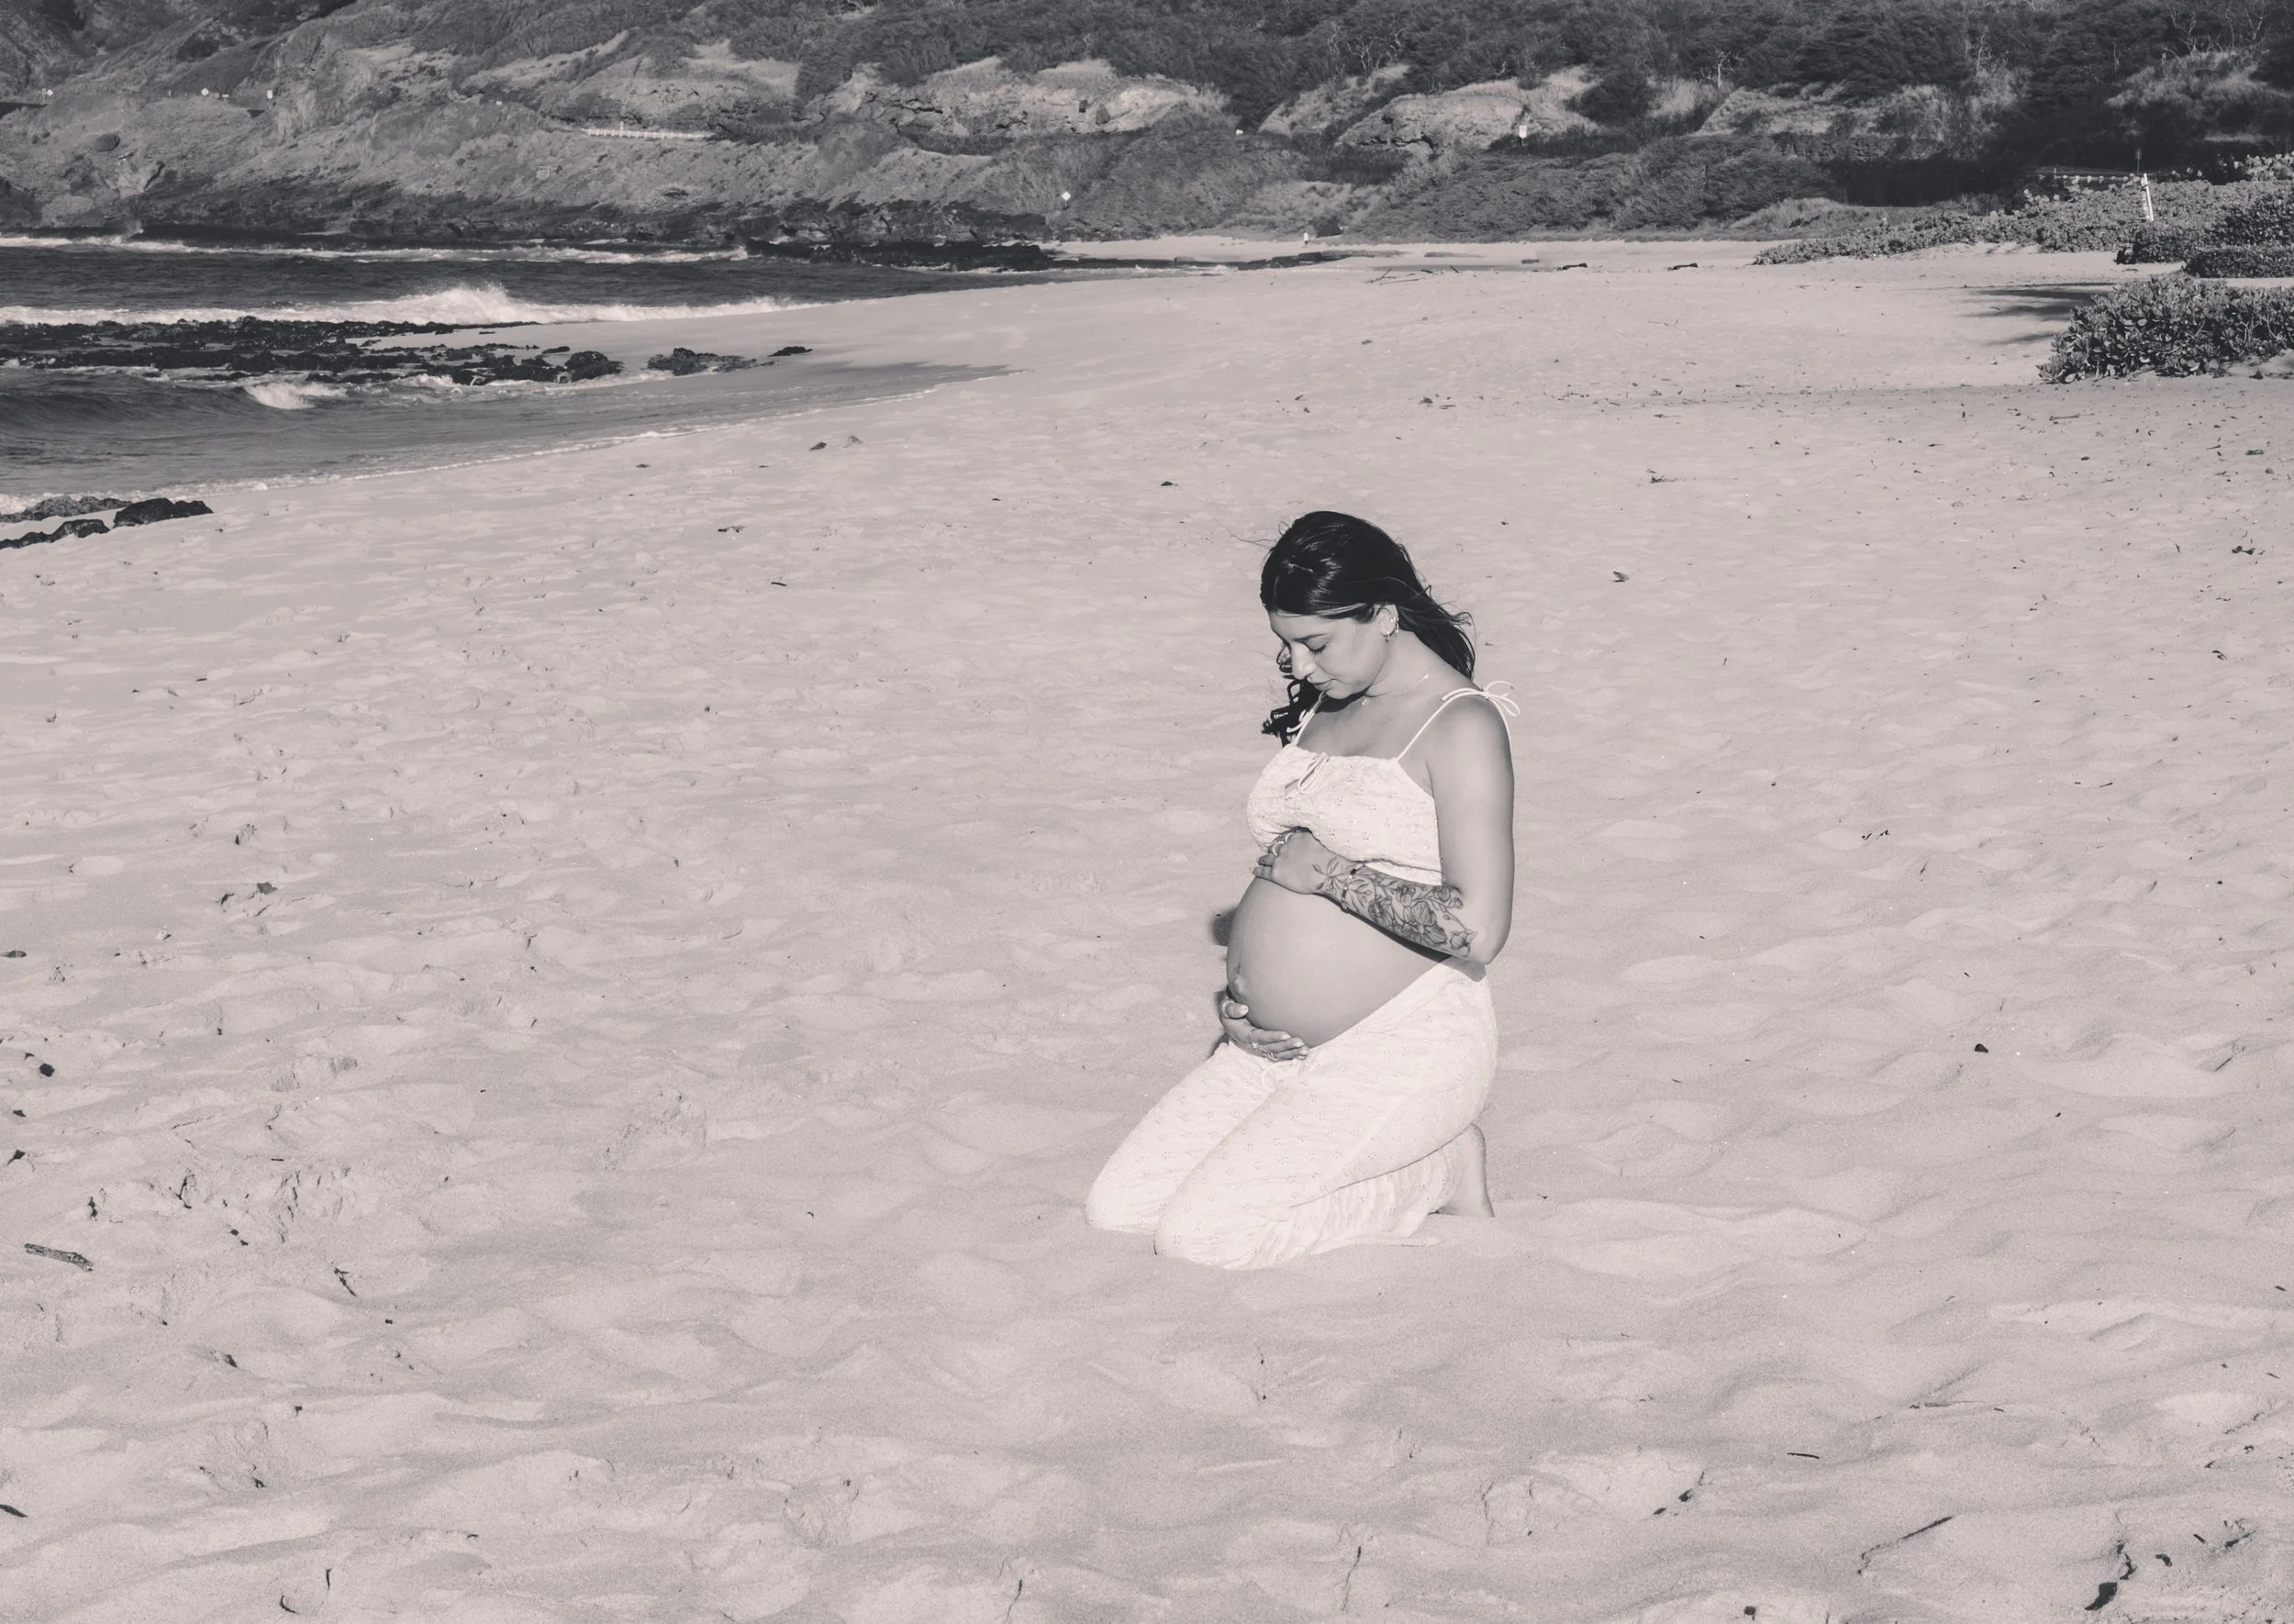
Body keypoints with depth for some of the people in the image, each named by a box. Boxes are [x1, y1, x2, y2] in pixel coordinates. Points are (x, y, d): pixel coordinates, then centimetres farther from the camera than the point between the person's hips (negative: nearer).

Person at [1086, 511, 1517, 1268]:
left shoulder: (1462, 726, -12)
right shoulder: (1320, 710, 13)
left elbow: (1476, 931, -23)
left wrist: (1327, 870, -15)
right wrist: (1240, 993, 7)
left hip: (1404, 1047, -9)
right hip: (1280, 1048, 9)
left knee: (1198, 1235, -18)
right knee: (1115, 1211, -2)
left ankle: (1438, 1173, 0)